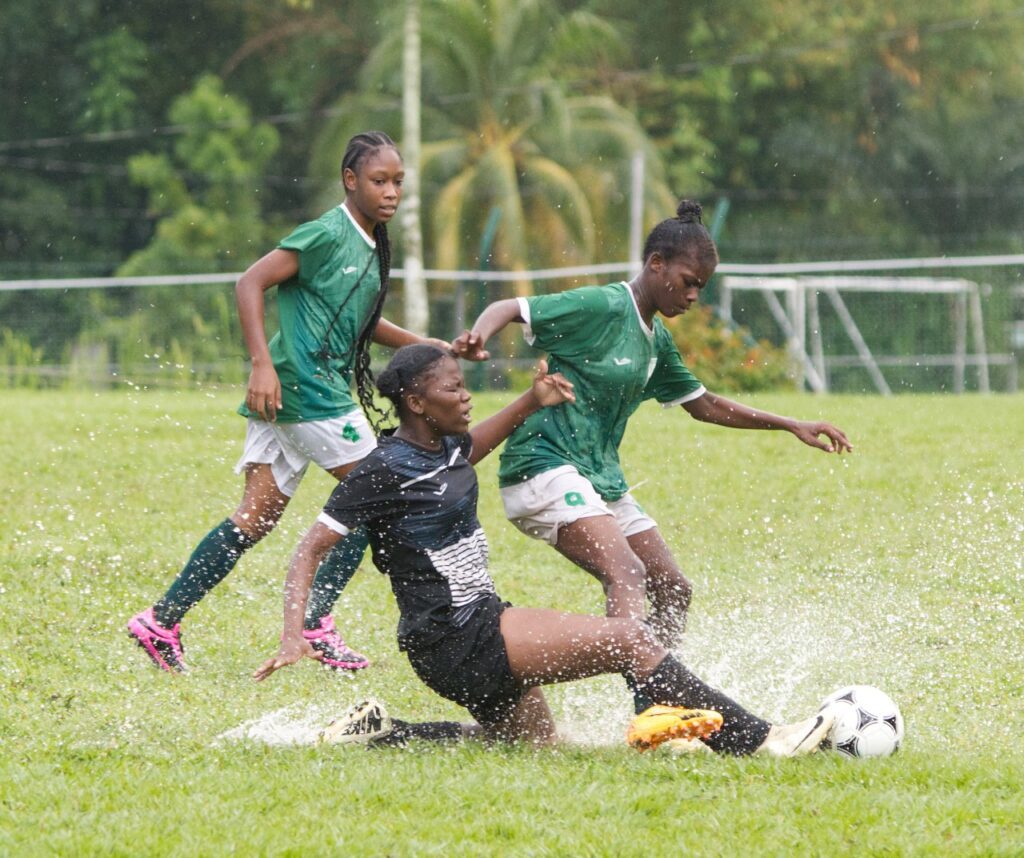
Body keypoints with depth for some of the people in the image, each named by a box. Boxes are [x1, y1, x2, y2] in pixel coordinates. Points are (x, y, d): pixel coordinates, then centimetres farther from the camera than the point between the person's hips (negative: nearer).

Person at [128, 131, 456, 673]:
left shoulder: (371, 245, 17)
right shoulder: (327, 234, -11)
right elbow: (250, 283, -16)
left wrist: (420, 345, 24)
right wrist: (262, 363, -24)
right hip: (304, 385, -9)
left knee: (258, 515, 6)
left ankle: (161, 621, 4)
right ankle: (315, 622, 1)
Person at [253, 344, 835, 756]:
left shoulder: (446, 446, 7)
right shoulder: (384, 472, -17)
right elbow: (311, 551, -15)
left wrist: (530, 404, 23)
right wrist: (294, 638, -26)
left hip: (481, 618, 10)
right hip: (456, 642, -10)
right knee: (628, 638, -16)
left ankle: (380, 732, 20)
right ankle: (757, 741, -16)